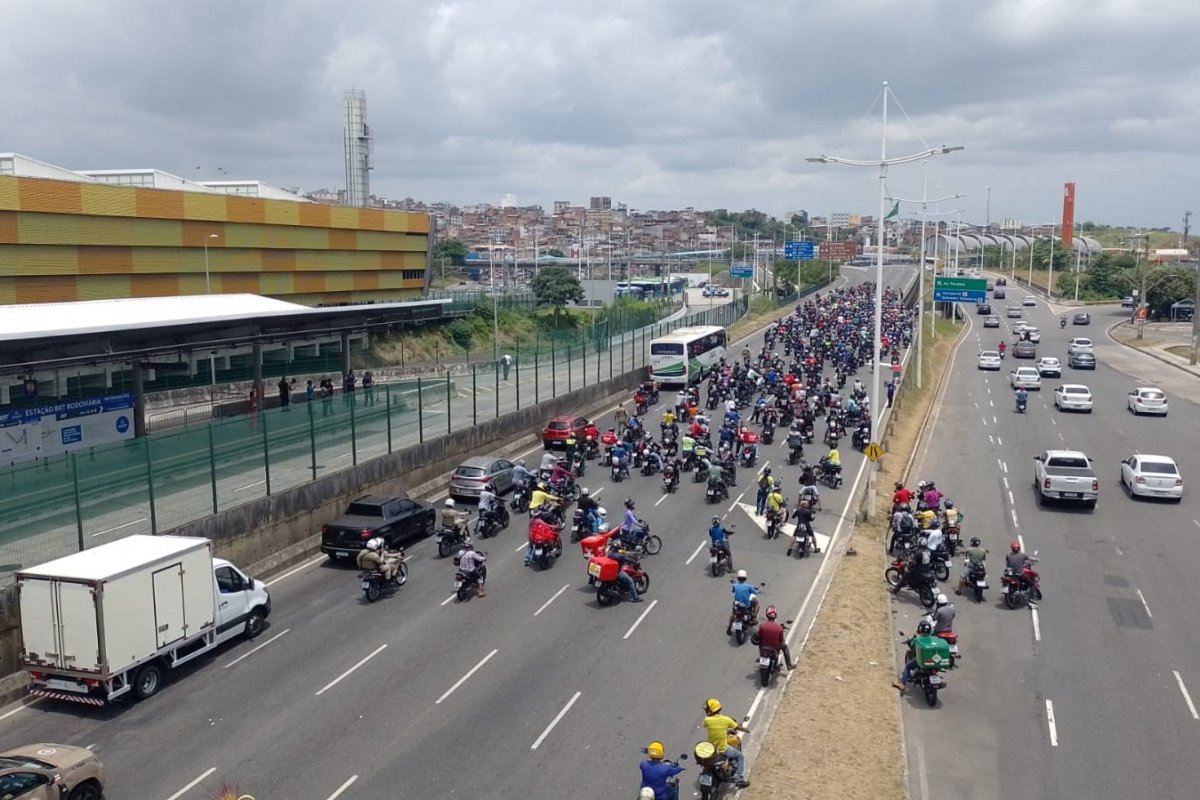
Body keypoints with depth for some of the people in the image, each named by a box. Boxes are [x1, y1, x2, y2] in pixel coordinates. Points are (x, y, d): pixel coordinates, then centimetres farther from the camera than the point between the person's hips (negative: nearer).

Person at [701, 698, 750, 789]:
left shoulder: (707, 720, -14)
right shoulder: (726, 719, -14)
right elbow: (737, 727, 2)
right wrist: (745, 729, 24)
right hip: (722, 750, -2)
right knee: (739, 756, 21)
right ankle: (740, 780, 16)